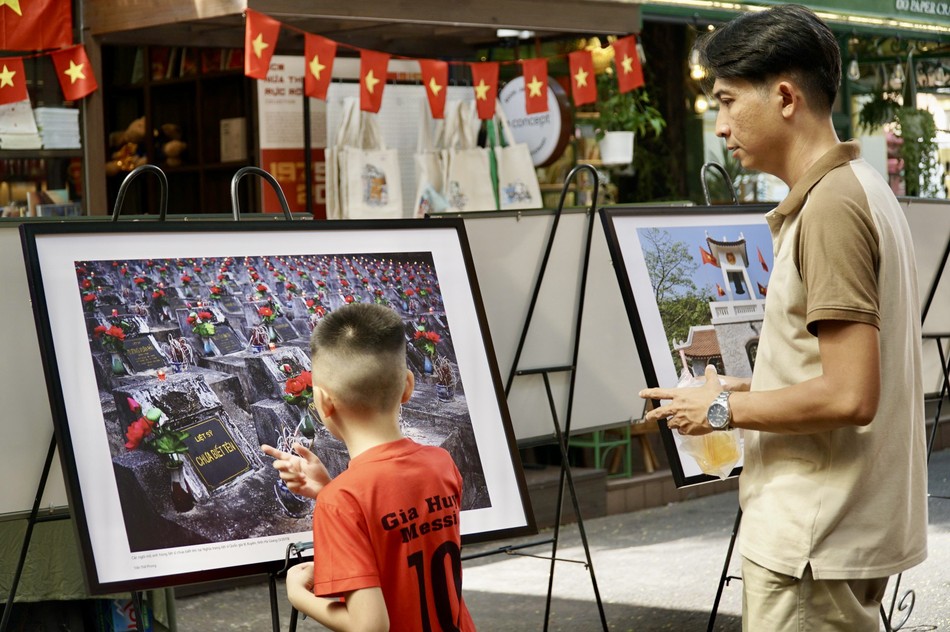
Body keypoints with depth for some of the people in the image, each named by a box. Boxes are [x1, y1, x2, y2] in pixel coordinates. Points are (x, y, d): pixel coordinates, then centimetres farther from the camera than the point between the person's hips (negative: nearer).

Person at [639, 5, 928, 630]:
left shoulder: (829, 207, -18)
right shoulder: (857, 186, 13)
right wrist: (751, 388, 13)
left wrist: (725, 408, -11)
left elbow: (849, 396, -23)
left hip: (815, 540, -10)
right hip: (841, 525, 10)